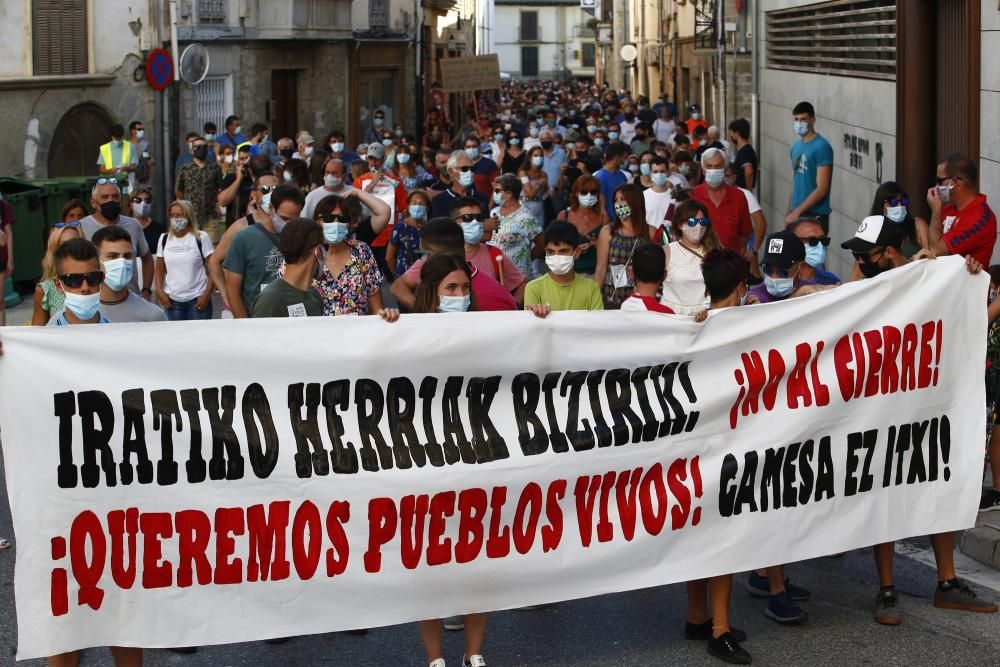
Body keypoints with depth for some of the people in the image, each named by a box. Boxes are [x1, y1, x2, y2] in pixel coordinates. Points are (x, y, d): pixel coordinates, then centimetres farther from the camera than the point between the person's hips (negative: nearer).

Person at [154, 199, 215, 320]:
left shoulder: (201, 238, -4)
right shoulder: (164, 239, 7)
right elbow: (160, 269, 13)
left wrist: (207, 295, -12)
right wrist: (159, 291, -1)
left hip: (197, 299, -3)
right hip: (172, 300, 4)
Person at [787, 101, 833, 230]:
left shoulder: (821, 147, -12)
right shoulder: (796, 147, 13)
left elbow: (822, 189, -17)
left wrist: (797, 211, -18)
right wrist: (789, 213, 13)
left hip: (815, 216, -7)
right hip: (797, 214, 7)